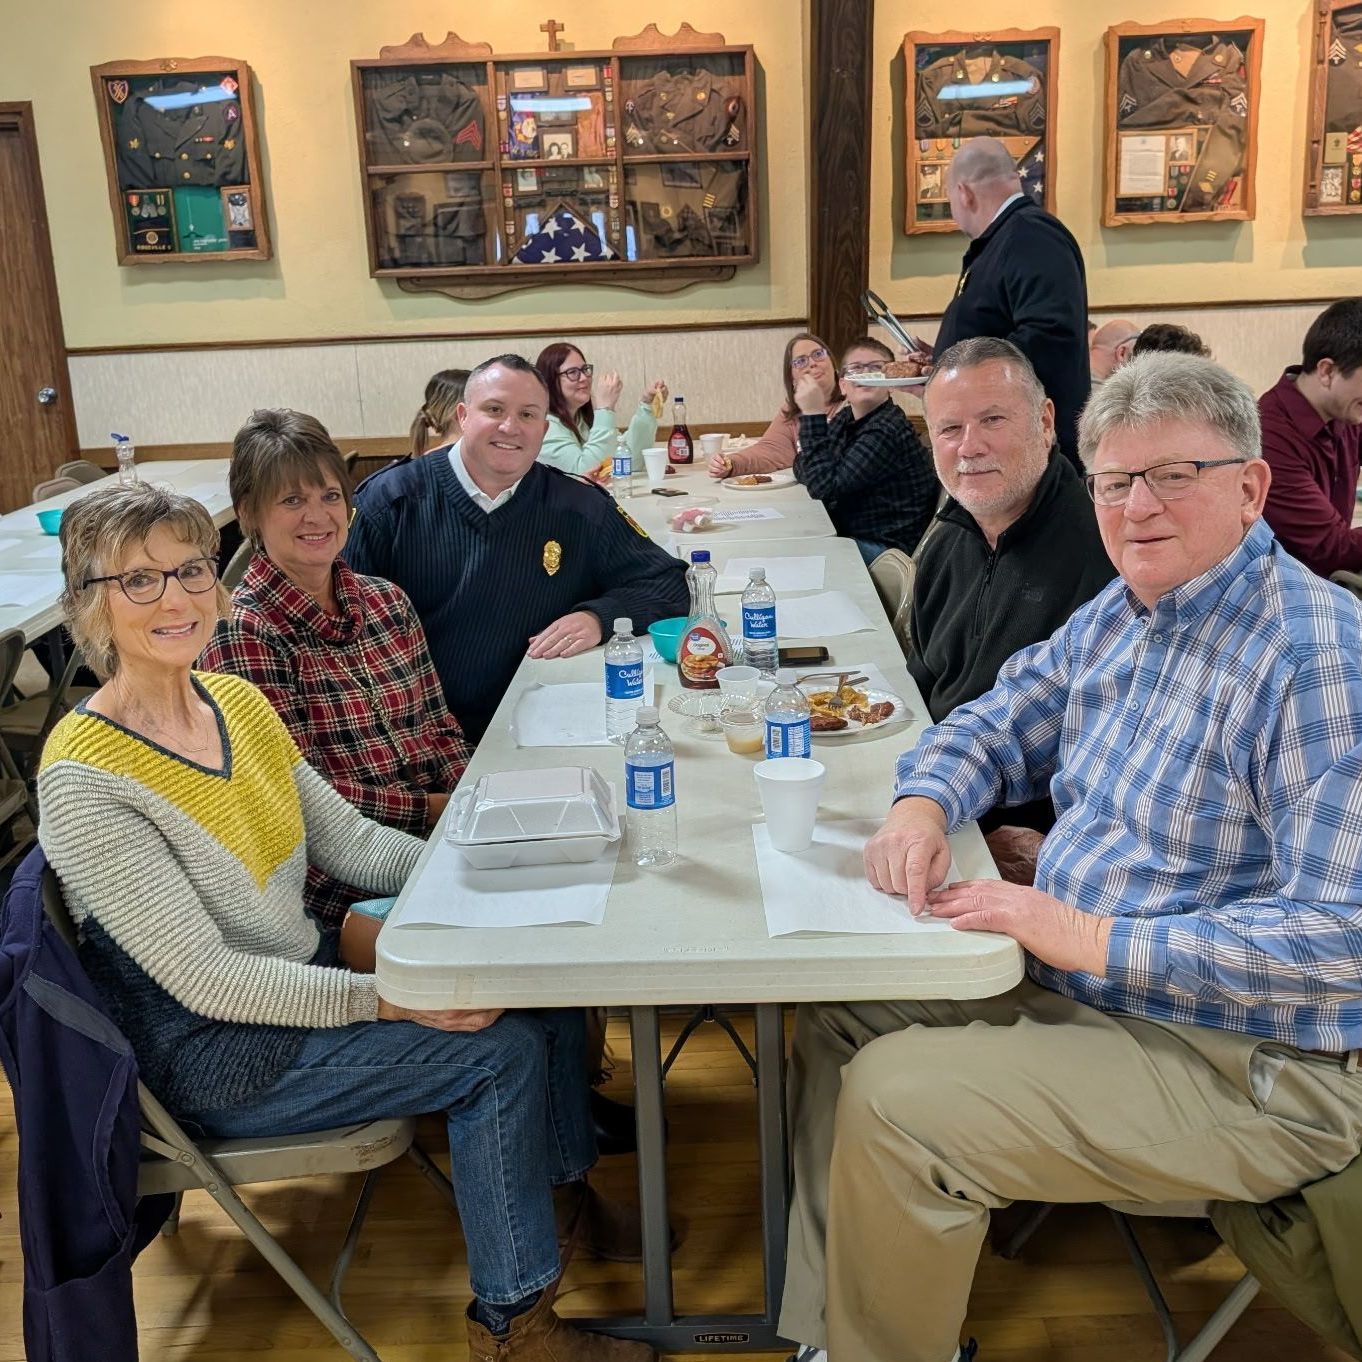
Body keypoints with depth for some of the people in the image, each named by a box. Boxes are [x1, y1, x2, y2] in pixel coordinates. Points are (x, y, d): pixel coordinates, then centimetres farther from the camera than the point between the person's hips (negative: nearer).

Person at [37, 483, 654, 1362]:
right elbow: (205, 981, -23)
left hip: (308, 973, 7)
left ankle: (568, 1186, 24)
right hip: (212, 1056, -7)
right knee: (502, 1048, -17)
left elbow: (348, 841, 7)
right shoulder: (83, 781, -23)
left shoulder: (238, 703, 1)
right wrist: (384, 998, -26)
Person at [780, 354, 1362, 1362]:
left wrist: (1092, 939, -27)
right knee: (837, 1025, 6)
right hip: (1076, 979, 9)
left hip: (1248, 1068, -9)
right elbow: (993, 727, 16)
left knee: (894, 1100, -21)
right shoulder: (1117, 617, 6)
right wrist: (923, 805, -7)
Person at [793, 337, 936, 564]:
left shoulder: (888, 430, -20)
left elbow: (824, 488, -23)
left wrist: (813, 416, -24)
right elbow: (802, 468, 5)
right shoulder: (844, 419, 7)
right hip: (846, 534, 8)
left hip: (887, 547, -8)